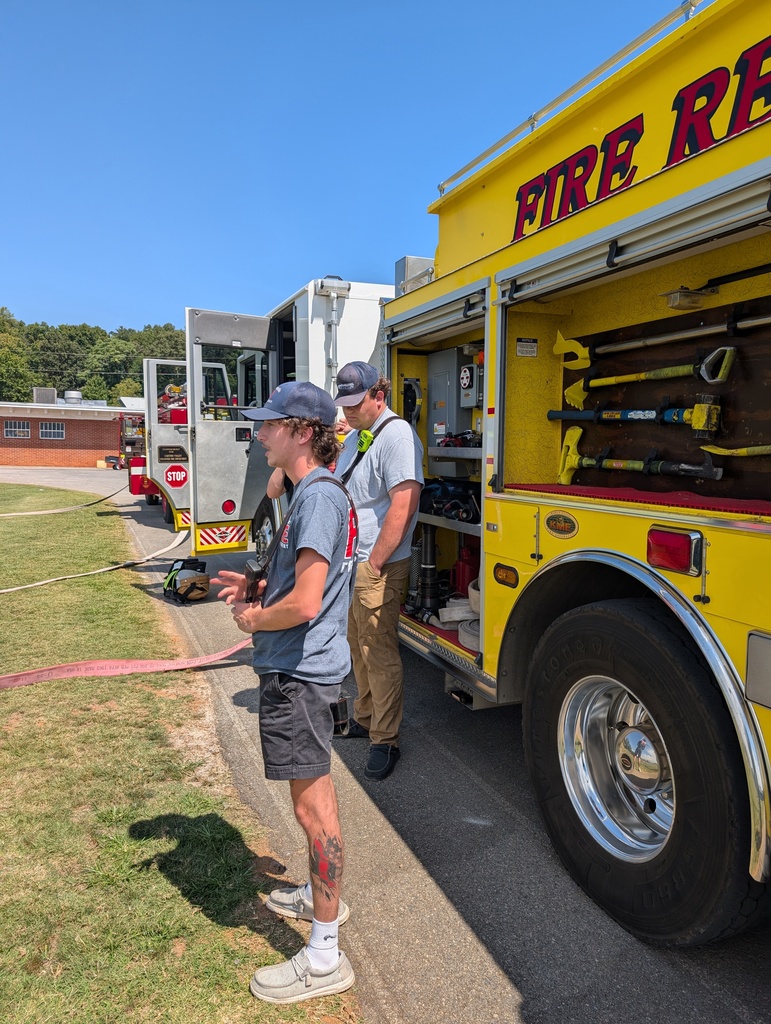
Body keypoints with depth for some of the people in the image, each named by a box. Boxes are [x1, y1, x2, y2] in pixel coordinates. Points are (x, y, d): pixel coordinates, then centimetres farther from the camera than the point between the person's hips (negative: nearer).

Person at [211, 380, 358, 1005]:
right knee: (314, 791, 24)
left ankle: (325, 958, 18)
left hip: (300, 672, -10)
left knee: (312, 803, 1)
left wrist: (254, 620, -10)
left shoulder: (319, 497, -22)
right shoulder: (314, 492, 11)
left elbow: (305, 602, -28)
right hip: (304, 667, 10)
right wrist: (254, 589, 6)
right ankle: (323, 895, 45)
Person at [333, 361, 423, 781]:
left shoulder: (396, 435, -15)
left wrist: (374, 563, -19)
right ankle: (364, 718, 35)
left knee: (379, 653, -1)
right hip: (348, 562, 9)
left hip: (376, 567, -9)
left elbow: (403, 506, -23)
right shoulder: (355, 436, 14)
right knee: (358, 645, 18)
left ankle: (385, 741, 12)